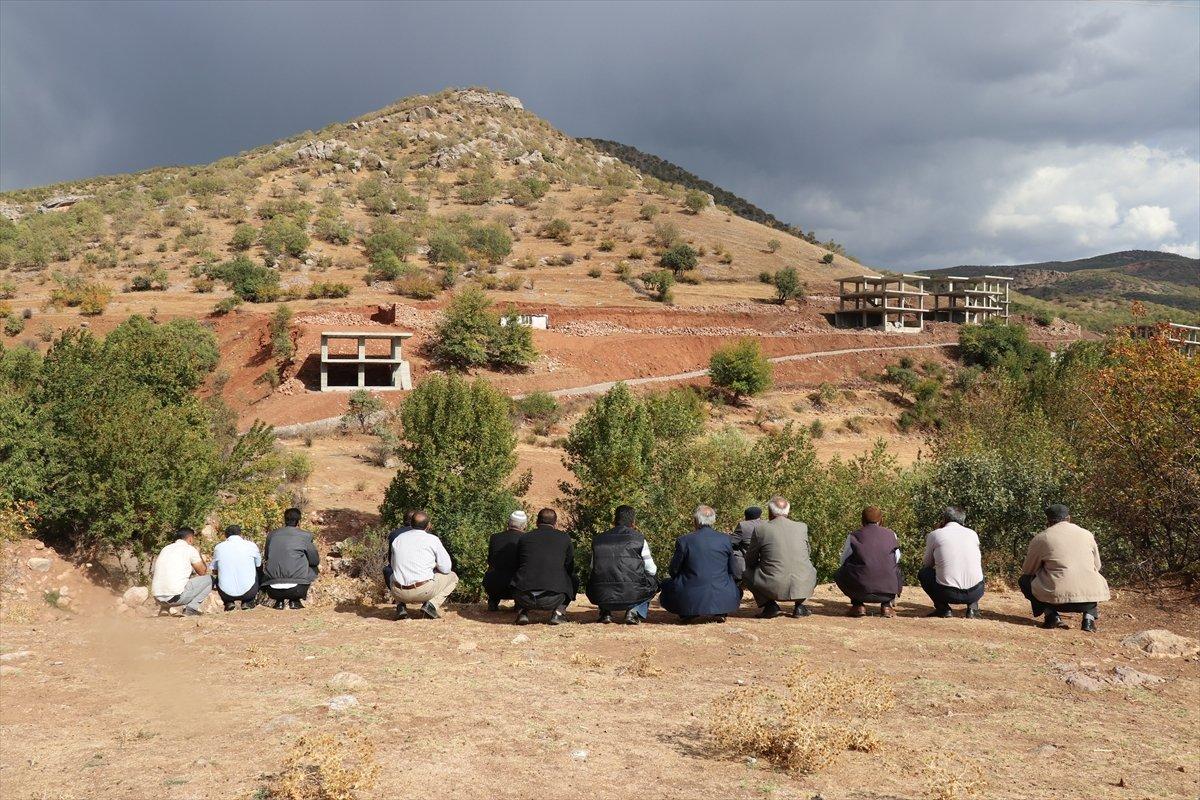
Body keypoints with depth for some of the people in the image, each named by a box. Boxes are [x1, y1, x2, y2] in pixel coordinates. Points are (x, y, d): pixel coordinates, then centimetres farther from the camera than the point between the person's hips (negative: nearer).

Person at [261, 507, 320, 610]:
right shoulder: (305, 536, 1)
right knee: (314, 568, 24)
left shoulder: (272, 534, 10)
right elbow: (315, 561, 8)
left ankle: (279, 601, 20)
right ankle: (294, 600, 14)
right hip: (296, 589, -3)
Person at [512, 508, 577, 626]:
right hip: (552, 600, -1)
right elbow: (570, 569, 20)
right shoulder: (564, 538, 11)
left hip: (524, 598, 2)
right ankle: (558, 611, 11)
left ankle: (522, 611, 15)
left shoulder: (524, 538, 15)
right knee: (574, 580, 27)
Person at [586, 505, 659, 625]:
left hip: (601, 597, 3)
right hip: (632, 596, -3)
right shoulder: (639, 539, 3)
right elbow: (651, 570, 8)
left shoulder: (598, 539, 10)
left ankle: (605, 612, 16)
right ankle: (633, 611, 6)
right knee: (652, 581, 26)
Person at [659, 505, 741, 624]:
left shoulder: (684, 540, -6)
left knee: (666, 585, 25)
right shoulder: (726, 540, 1)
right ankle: (719, 612, 11)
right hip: (723, 599, 2)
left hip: (691, 599, -2)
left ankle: (688, 614, 8)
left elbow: (673, 571, 3)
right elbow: (732, 571, 12)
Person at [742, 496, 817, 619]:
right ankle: (799, 605, 20)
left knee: (747, 573, 24)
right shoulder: (802, 527, 6)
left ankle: (770, 605, 11)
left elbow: (750, 561, 8)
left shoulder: (761, 529, -2)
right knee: (812, 570, 36)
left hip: (774, 588, -3)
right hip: (802, 587, 3)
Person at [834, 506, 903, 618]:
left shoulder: (854, 536, 3)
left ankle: (858, 605, 17)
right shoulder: (891, 534, 7)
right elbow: (897, 559, 17)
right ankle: (886, 605, 21)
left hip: (861, 589, -1)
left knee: (839, 574, 28)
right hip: (888, 590, 1)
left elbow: (843, 560, 12)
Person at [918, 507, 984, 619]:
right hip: (975, 593, 3)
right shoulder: (973, 534, 13)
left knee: (923, 573, 25)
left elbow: (927, 565, 18)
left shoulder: (934, 535, 6)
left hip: (948, 594, -3)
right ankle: (972, 608, 19)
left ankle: (943, 608, 11)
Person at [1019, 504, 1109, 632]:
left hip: (1057, 598, -3)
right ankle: (1089, 617, 12)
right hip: (1090, 600, 3)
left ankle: (1051, 616, 3)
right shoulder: (1087, 534, 14)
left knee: (1024, 580, 22)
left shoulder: (1041, 538, 5)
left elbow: (1028, 571, 14)